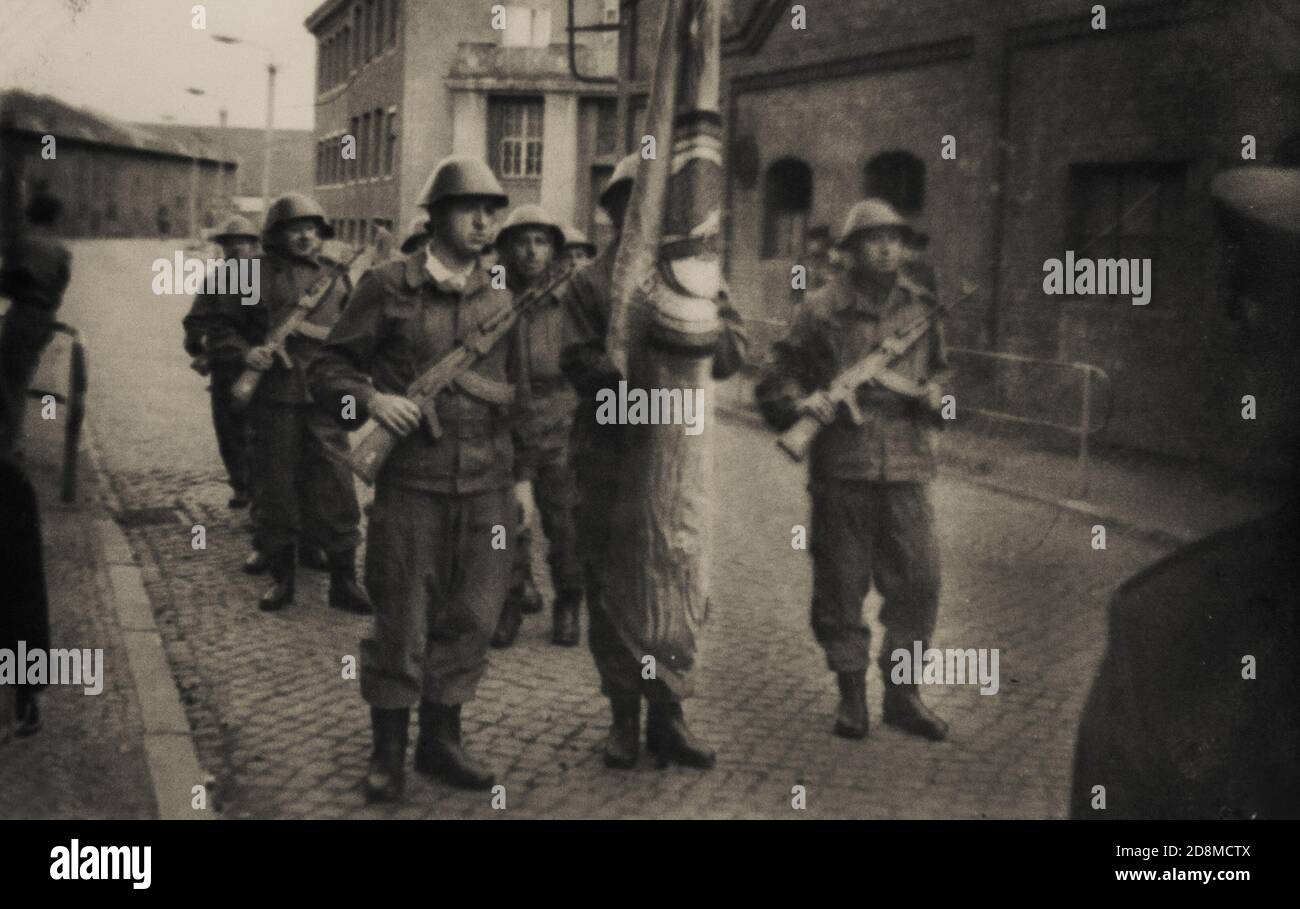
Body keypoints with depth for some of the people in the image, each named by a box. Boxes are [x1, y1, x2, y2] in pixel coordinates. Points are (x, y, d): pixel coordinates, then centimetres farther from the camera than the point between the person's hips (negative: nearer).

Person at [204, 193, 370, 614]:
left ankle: (343, 582, 8)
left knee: (335, 488, 0)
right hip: (273, 398, -1)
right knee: (275, 488, 6)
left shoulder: (335, 275, 11)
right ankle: (281, 577, 20)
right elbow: (220, 328, 5)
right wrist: (245, 353, -15)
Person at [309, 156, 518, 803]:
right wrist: (370, 397, -17)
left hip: (486, 486, 4)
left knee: (471, 618, 8)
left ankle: (440, 741, 24)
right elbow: (328, 368, 2)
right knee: (401, 622, 2)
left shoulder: (499, 298, 12)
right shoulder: (388, 288, -1)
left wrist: (518, 472, 18)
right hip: (410, 481, -4)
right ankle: (388, 751, 18)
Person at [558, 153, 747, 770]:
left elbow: (733, 354, -2)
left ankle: (668, 713, 13)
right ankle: (624, 714, 15)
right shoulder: (588, 284, 6)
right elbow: (576, 361, -8)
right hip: (607, 452, -1)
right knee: (610, 587, 4)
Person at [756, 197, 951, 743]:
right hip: (840, 470, -3)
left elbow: (938, 368, 24)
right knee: (840, 585, 4)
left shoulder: (921, 308, 11)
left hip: (905, 470, 3)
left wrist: (935, 393, 2)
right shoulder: (822, 310, 0)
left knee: (919, 583, 2)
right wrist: (799, 402, -15)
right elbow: (776, 376, 4)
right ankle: (851, 693, 20)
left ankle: (901, 694, 17)